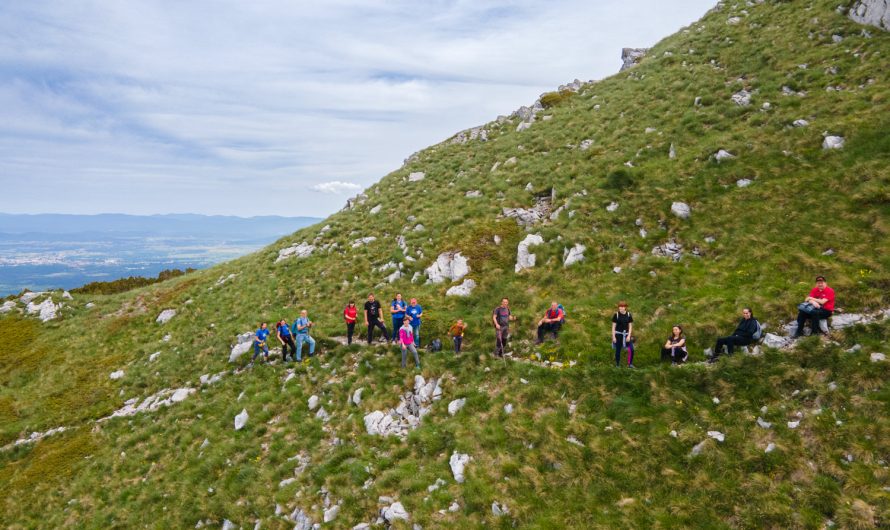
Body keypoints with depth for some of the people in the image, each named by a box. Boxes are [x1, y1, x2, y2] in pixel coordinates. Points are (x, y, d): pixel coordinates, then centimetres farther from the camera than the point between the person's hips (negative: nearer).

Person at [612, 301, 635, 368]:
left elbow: (630, 326, 3)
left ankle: (630, 364, 5)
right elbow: (613, 326, -1)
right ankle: (617, 364, 16)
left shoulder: (629, 315, 1)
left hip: (626, 334, 2)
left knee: (631, 349, -9)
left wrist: (629, 336, -6)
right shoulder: (616, 315, -4)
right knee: (618, 350, 3)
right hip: (618, 334, -2)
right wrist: (613, 337, -6)